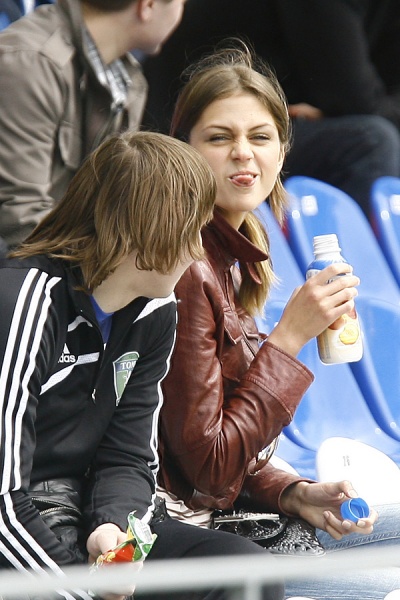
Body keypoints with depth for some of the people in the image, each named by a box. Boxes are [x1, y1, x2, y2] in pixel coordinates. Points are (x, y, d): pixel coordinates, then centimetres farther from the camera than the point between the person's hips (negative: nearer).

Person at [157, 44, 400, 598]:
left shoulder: (231, 256, 10)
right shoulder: (186, 270, -20)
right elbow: (208, 464, -19)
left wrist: (294, 495, -3)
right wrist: (290, 336, -17)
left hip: (217, 511, 9)